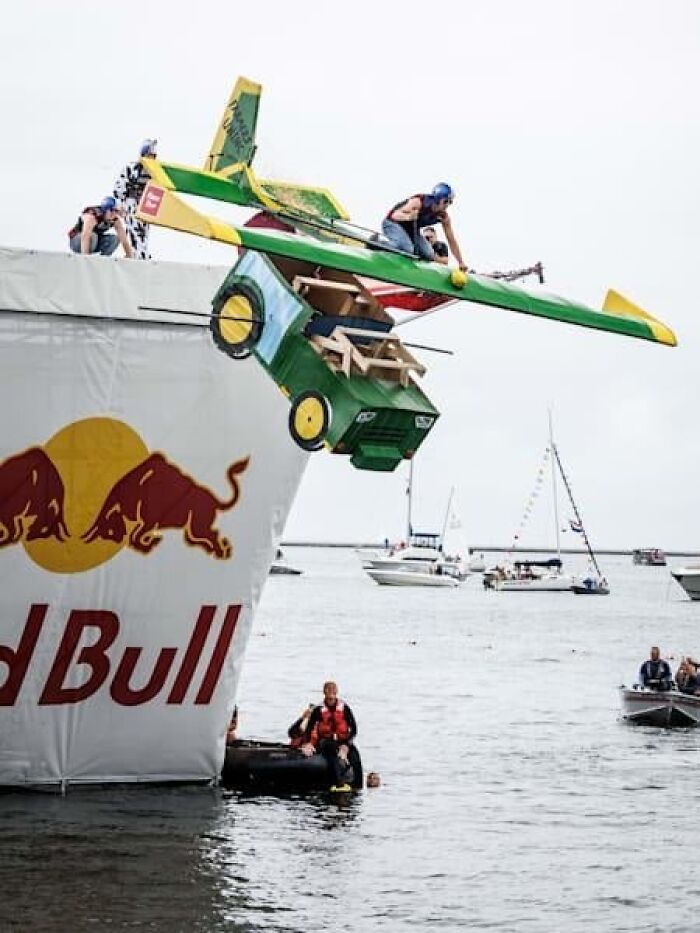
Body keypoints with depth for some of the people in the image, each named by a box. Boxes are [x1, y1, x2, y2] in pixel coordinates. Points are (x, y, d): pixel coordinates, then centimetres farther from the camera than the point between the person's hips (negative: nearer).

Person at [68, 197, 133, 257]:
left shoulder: (116, 220, -15)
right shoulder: (91, 216, -34)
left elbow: (124, 239, -14)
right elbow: (85, 237, -46)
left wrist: (129, 256, -20)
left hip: (94, 242, 6)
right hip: (76, 240, -6)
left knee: (115, 239, -17)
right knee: (92, 236, -36)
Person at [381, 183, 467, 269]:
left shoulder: (444, 216, -15)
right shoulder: (418, 202, -30)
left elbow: (452, 240, -8)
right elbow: (395, 215, -32)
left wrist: (461, 263, -10)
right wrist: (408, 217, -54)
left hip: (411, 229, 7)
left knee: (429, 256, -6)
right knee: (406, 248, -34)